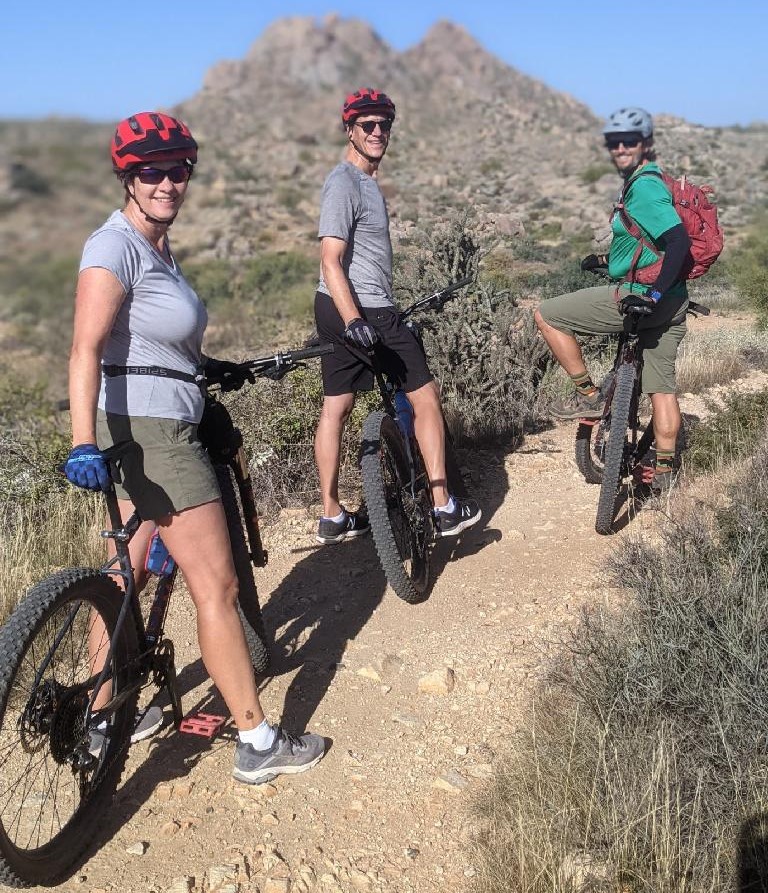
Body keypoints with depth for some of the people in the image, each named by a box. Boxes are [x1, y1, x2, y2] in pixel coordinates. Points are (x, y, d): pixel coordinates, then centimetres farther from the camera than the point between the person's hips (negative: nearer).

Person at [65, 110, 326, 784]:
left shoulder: (156, 247, 13)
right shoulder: (116, 246, -16)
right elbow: (86, 350, -27)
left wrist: (211, 366, 26)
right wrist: (84, 445, -37)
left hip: (155, 432, 10)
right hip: (152, 436, -10)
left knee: (126, 583, 17)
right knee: (218, 587, -2)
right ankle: (258, 744, 10)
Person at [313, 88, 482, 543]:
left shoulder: (365, 180, 18)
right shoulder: (344, 184, -14)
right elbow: (331, 261, -22)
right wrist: (355, 321, -32)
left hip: (340, 312, 10)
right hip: (364, 310, -10)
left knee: (336, 406, 9)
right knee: (426, 394, -1)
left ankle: (333, 517, 16)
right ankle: (444, 508, 5)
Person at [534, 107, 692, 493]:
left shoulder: (643, 186, -13)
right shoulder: (650, 181, 18)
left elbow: (678, 239, -25)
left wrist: (652, 294, -29)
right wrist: (608, 260, 29)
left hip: (638, 295, -10)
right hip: (672, 303, 10)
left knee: (547, 315, -3)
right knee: (662, 386, 15)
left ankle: (588, 395, 3)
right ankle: (664, 471, 22)